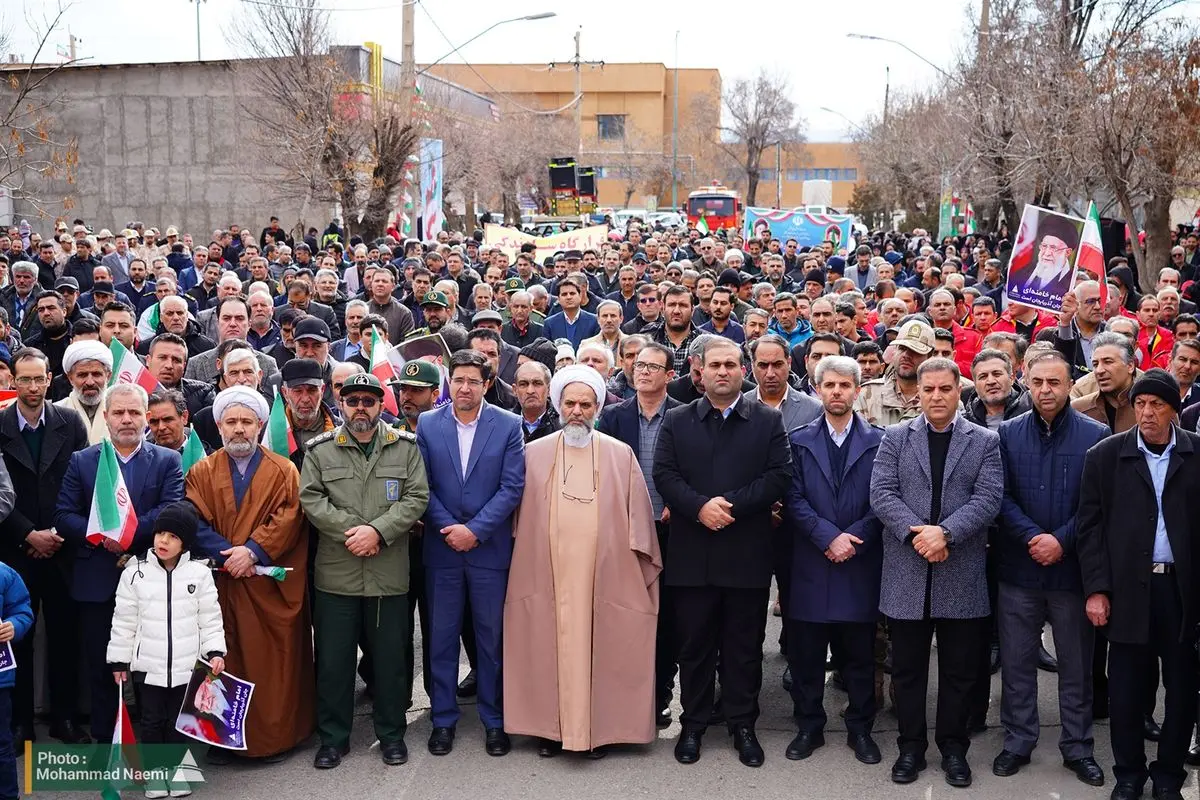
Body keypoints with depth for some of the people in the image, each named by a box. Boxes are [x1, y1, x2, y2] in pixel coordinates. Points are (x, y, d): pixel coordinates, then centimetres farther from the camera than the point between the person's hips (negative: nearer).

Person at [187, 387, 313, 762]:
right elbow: (195, 523, -2)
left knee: (273, 661, 1)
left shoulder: (283, 471, 5)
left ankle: (275, 737, 10)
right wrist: (227, 555, -15)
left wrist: (254, 550, -17)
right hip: (220, 584, 1)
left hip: (270, 587, -1)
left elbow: (287, 519, -6)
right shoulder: (202, 472, 8)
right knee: (223, 661, 4)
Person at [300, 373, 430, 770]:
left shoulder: (405, 447, 5)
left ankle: (391, 733, 23)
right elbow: (311, 499, -2)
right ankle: (333, 737, 20)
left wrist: (377, 531, -14)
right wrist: (350, 531, -13)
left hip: (390, 574, 0)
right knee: (333, 659, 6)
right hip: (335, 574, 0)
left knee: (390, 657, 8)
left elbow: (416, 498, -2)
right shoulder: (320, 449, 5)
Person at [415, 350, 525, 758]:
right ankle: (443, 719, 20)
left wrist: (475, 530, -12)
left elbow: (512, 487, -6)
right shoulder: (428, 425, 2)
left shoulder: (508, 425, -2)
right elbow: (423, 487, 1)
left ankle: (495, 720, 18)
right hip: (442, 547, 1)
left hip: (489, 548, -1)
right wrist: (449, 529, -10)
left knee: (492, 637, 6)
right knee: (442, 636, 8)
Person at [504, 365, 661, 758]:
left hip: (604, 572, 0)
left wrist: (639, 567, 1)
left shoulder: (621, 455, 3)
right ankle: (551, 726, 16)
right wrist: (520, 561, 5)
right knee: (549, 646, 4)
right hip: (546, 573, 1)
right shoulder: (534, 453, 4)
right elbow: (520, 516, 8)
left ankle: (598, 727, 14)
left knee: (600, 647, 3)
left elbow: (638, 516, 4)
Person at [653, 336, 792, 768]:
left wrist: (732, 504, -15)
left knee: (745, 646, 8)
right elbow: (664, 474, -1)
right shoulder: (677, 420, 8)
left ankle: (743, 725, 19)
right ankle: (693, 724, 20)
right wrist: (700, 506, -17)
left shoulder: (769, 421, 5)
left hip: (747, 553, -1)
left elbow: (779, 476, -5)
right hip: (692, 553, 1)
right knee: (694, 645, 8)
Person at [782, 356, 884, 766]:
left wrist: (854, 540, -13)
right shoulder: (799, 440, 6)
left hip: (861, 563, -1)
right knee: (805, 652, 6)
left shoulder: (878, 441, 3)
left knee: (859, 653, 8)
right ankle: (809, 727, 19)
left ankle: (860, 728, 20)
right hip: (810, 563, 1)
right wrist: (829, 536, -13)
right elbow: (794, 499, -2)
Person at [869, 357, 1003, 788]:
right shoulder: (895, 438, 5)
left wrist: (945, 533, -19)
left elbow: (988, 498, -7)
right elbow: (882, 493, -4)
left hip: (962, 575, 0)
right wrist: (916, 533, -17)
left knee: (959, 669, 8)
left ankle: (953, 747, 22)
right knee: (907, 668, 8)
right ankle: (911, 746, 21)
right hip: (907, 573, 0)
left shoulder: (985, 441, 4)